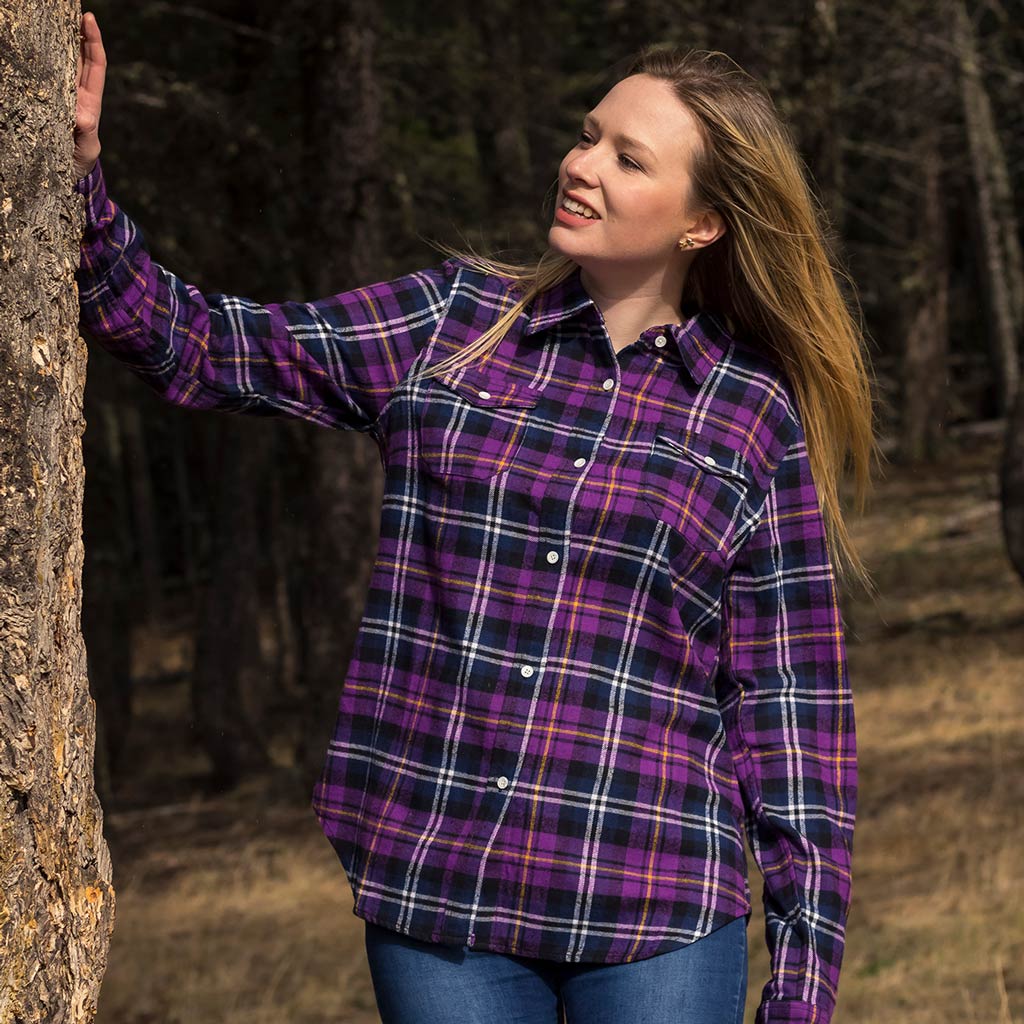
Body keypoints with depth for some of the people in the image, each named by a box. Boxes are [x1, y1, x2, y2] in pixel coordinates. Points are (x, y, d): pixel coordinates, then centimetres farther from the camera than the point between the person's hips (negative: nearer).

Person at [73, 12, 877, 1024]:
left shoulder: (758, 420, 3)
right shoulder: (450, 325, 8)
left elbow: (792, 703, 3)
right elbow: (194, 344, 9)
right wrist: (81, 166, -6)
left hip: (656, 919, -1)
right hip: (433, 902, 2)